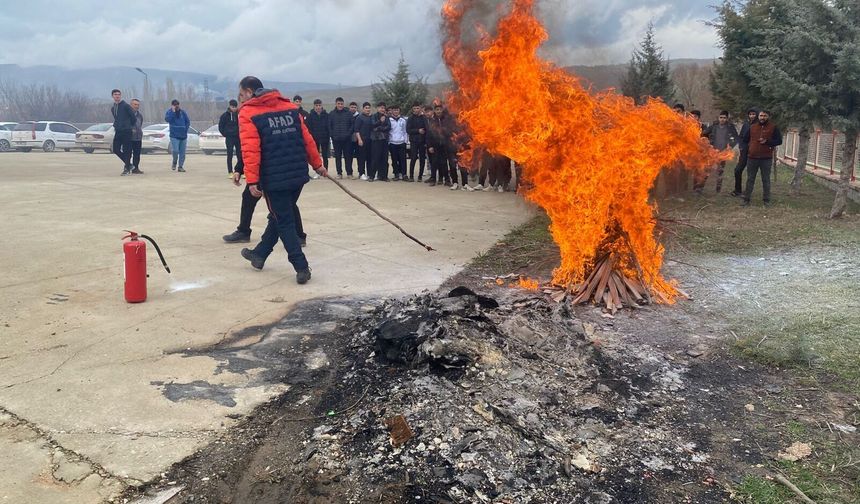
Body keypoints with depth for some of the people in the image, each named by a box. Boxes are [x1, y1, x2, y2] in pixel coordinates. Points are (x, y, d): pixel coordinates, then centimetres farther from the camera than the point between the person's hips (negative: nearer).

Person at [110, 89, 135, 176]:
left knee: (126, 150, -5)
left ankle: (127, 169, 0)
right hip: (118, 131, 7)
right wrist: (116, 126, 17)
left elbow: (133, 116, -5)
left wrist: (131, 126, 4)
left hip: (126, 131, -7)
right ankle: (128, 164, 19)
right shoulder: (112, 108, 14)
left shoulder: (126, 106, -7)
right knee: (116, 149, 3)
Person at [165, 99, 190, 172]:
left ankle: (180, 166, 13)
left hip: (183, 136, 3)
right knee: (175, 150, -16)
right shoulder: (169, 112, 2)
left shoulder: (183, 112, 9)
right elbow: (167, 119, -16)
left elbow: (188, 122, 11)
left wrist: (185, 129, -2)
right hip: (174, 136, -3)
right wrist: (173, 111, -17)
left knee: (182, 152, 4)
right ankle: (174, 162, 10)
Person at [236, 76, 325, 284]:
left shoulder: (248, 113, -7)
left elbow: (250, 150, -15)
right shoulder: (290, 107, 9)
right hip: (299, 174, 6)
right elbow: (307, 138, 9)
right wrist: (317, 164, 17)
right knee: (279, 216, 19)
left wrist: (252, 181, -15)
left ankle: (301, 267, 1)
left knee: (284, 222, 5)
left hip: (274, 179, -6)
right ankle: (260, 254, 36)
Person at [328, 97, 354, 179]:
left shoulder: (348, 113, 3)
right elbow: (329, 126, 6)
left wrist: (348, 134, -8)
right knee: (338, 156, 5)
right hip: (336, 139, 1)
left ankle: (349, 173, 7)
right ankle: (339, 173, 11)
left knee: (348, 156, 1)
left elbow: (352, 124, 2)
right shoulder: (331, 114, 6)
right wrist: (332, 135, -4)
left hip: (347, 139, -1)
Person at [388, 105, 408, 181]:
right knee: (394, 160, 3)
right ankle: (396, 174, 10)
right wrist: (388, 141, 0)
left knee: (403, 159, -4)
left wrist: (406, 140, 3)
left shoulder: (403, 119, 8)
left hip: (402, 142, 1)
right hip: (392, 143, 0)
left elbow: (405, 131, 11)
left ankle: (404, 174, -3)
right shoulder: (389, 120, 2)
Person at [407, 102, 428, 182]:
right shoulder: (411, 118, 3)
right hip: (414, 141, -1)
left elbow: (427, 129, -2)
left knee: (422, 159, 3)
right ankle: (411, 176, 3)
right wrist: (418, 131, -12)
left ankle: (420, 176, 11)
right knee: (413, 158, -4)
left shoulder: (424, 118, 2)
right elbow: (408, 130, -2)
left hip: (422, 141, 1)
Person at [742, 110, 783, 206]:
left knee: (766, 180, 6)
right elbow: (745, 139, 21)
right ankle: (746, 199, 11)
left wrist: (767, 142, -16)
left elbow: (779, 141, -5)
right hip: (752, 157, 2)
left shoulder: (773, 127, 0)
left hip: (766, 158, -2)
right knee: (750, 179, 6)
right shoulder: (753, 127, 9)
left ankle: (766, 199, 14)